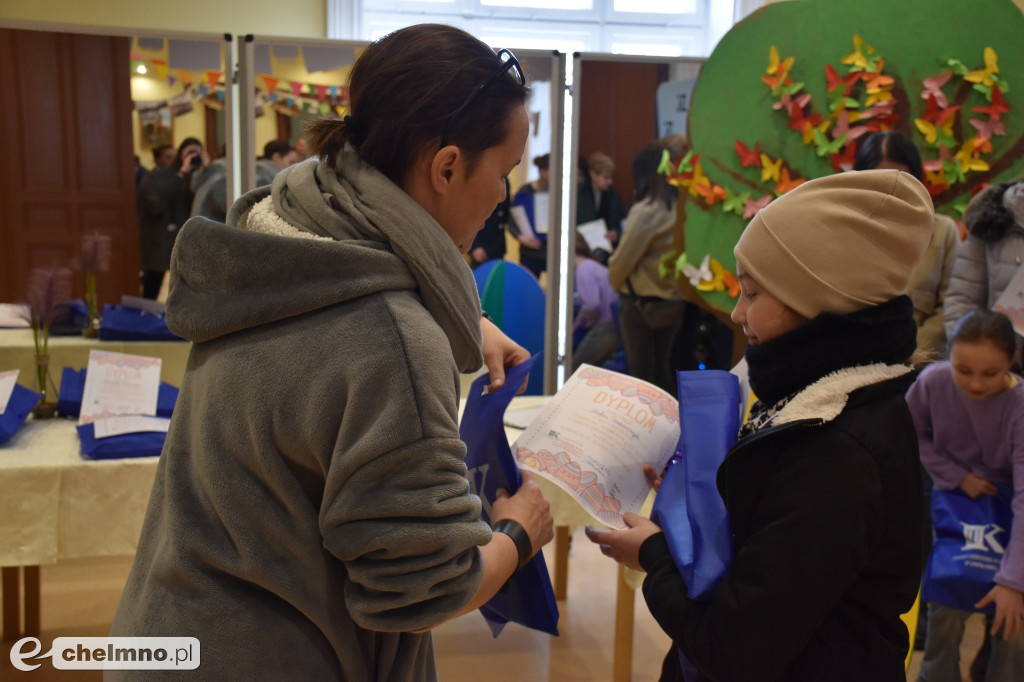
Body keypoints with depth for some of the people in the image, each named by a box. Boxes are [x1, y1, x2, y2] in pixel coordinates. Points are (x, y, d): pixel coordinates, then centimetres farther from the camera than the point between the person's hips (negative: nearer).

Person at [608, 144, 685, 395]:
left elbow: (623, 259, -11)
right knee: (665, 368, 16)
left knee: (641, 369, 5)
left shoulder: (645, 212, -17)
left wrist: (614, 281, 9)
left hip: (641, 300, -6)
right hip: (674, 298, 6)